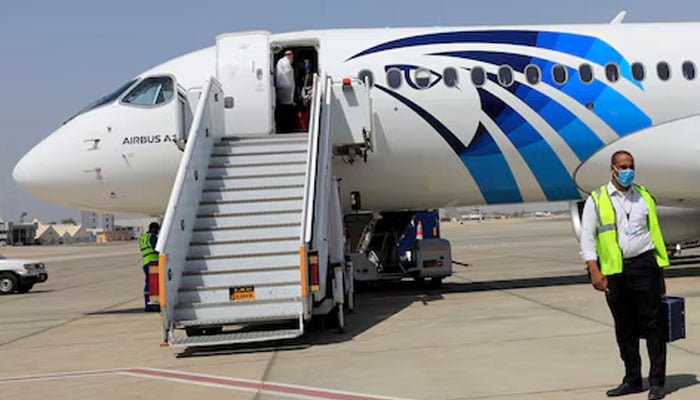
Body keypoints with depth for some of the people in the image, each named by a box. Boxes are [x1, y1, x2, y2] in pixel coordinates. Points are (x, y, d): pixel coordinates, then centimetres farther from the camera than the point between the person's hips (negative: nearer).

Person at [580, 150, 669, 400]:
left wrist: (661, 267, 11)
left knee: (652, 323, -2)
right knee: (624, 328, 9)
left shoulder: (644, 196, 11)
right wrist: (594, 270, -11)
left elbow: (655, 230, 15)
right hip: (614, 270, 0)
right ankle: (632, 380, 21)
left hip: (644, 264, 0)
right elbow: (587, 237, -1)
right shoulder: (596, 200, 3)